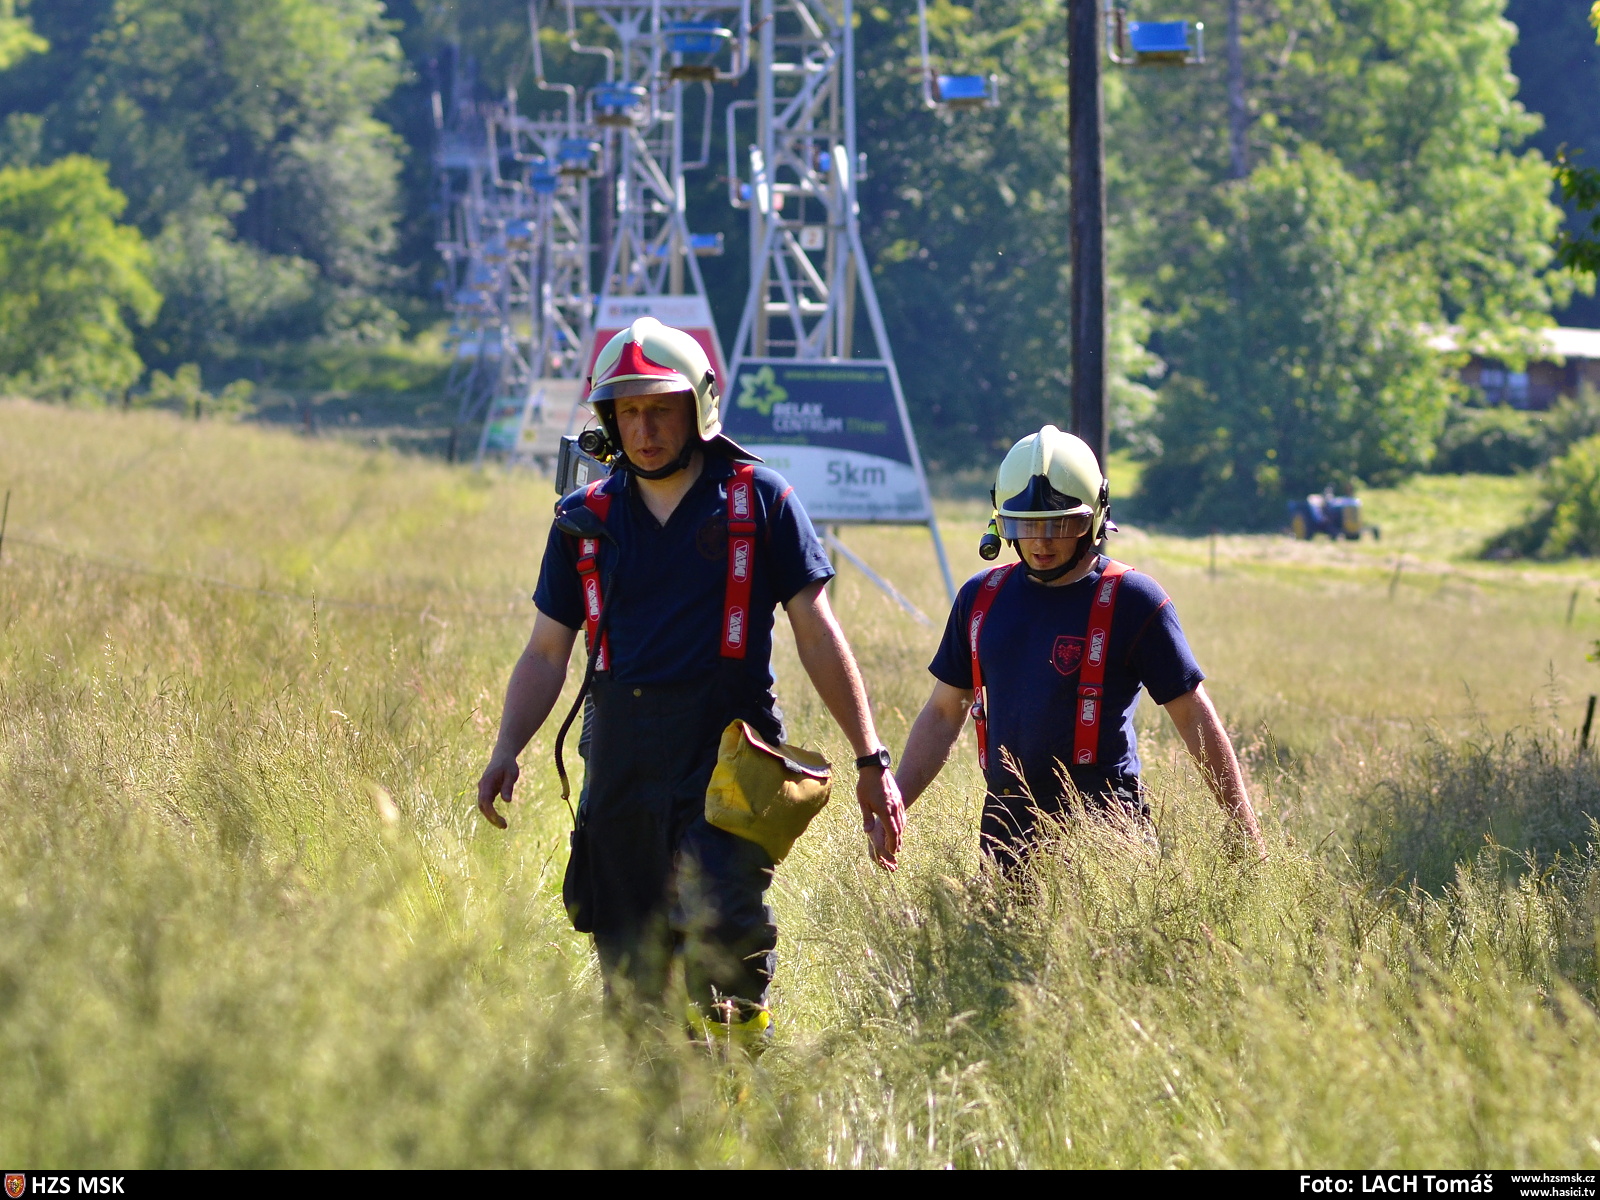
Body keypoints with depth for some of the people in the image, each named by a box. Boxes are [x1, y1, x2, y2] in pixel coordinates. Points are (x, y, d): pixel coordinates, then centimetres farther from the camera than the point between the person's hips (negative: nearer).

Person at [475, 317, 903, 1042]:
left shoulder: (759, 500, 5)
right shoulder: (586, 519, 14)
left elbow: (817, 636, 5)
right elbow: (547, 654, 17)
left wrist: (871, 761, 2)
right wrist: (505, 752, 1)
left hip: (729, 747, -4)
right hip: (624, 758, 4)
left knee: (720, 927, -24)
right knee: (630, 966, 2)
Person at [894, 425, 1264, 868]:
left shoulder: (1131, 600, -3)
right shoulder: (982, 597, 12)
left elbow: (1194, 718, -1)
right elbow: (943, 714, 19)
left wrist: (1247, 833, -2)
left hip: (1100, 829, -5)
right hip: (1006, 826, 5)